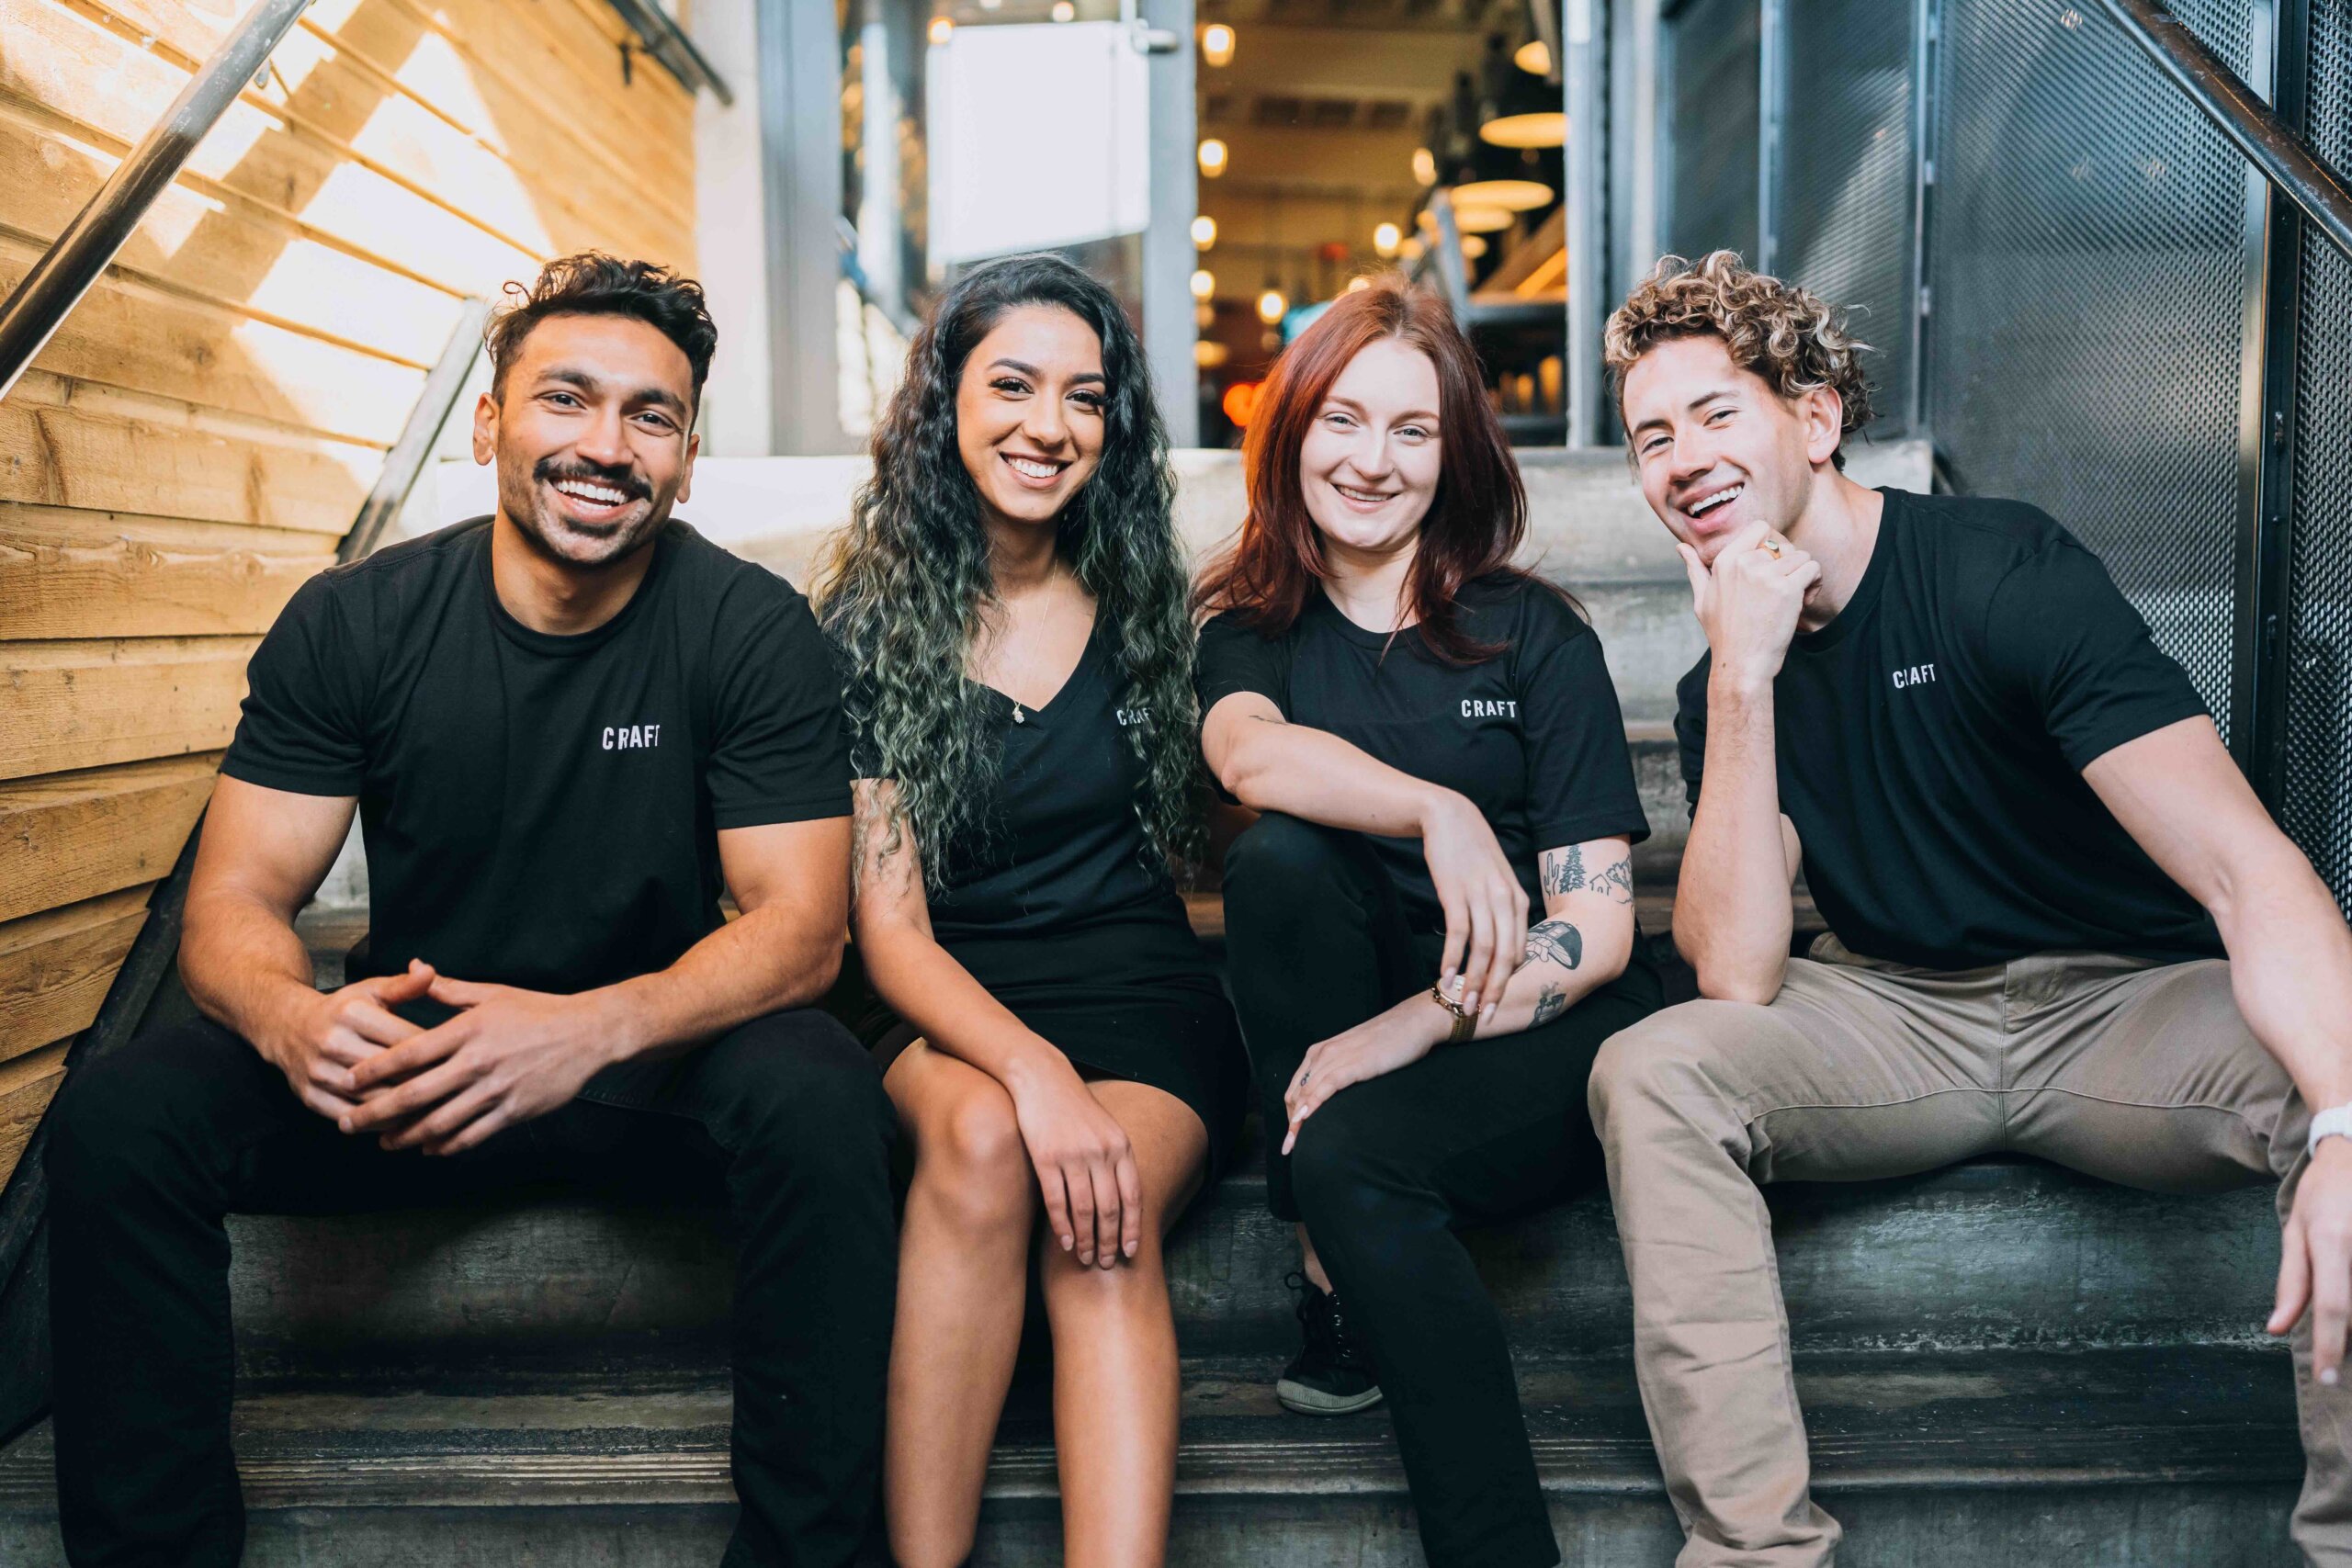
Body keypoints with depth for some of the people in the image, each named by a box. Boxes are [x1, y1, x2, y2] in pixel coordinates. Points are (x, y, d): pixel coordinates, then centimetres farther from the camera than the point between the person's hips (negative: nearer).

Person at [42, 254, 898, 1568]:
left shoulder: (755, 632, -11)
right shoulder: (354, 622, -5)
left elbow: (800, 925, -15)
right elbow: (235, 900, -5)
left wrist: (591, 1029, -34)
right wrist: (289, 1016, -31)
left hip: (656, 1062, -2)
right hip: (409, 1058, 2)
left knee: (821, 1094, -33)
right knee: (118, 1115, -21)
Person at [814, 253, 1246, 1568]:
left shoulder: (1145, 607, 8)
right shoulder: (873, 621, 1)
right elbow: (886, 921, -7)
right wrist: (1032, 1068, -24)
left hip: (1141, 993, 1)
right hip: (946, 1013, 0)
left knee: (1110, 1212, -31)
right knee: (983, 1136, -34)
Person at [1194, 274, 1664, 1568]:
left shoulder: (1533, 635, -1)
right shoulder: (1250, 633, 6)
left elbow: (1599, 923, -8)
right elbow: (1246, 753, -21)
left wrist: (1424, 1020, -23)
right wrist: (1436, 810, -36)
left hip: (1541, 1031, -2)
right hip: (1358, 1044, 3)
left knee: (1352, 1153, -31)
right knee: (1277, 856, -25)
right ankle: (1330, 1281, -15)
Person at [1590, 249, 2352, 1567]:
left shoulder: (2003, 571, -14)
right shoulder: (1724, 686, 0)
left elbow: (2245, 866, -26)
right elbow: (1738, 977, -15)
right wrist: (1743, 679, -21)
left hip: (2130, 1006, -2)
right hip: (1902, 1023, 3)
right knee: (1650, 1073, -22)